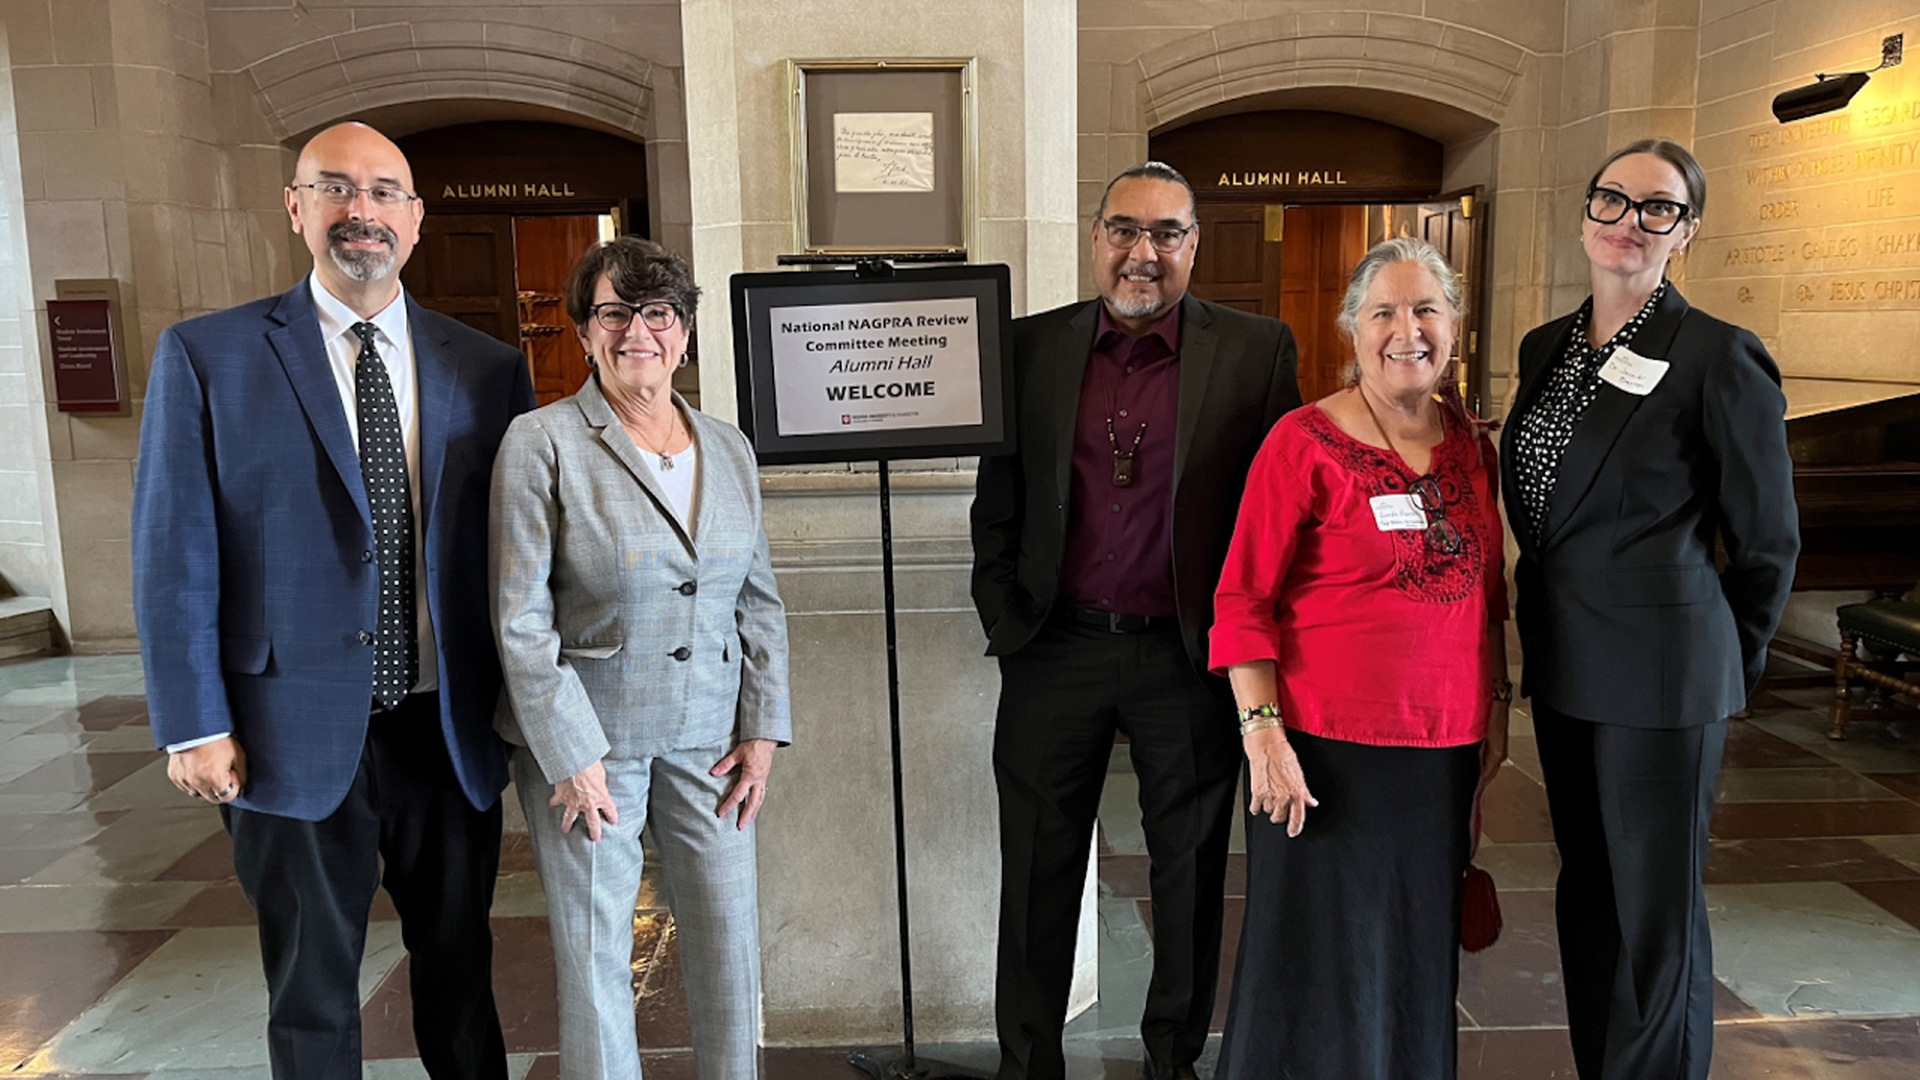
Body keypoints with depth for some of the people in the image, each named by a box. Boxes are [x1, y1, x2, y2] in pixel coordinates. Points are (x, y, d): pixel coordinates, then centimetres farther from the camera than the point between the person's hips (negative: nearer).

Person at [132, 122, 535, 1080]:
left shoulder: (486, 368, 3)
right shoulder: (206, 356, -3)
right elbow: (173, 557, -3)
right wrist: (194, 728, -6)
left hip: (450, 732, 2)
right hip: (295, 736, -2)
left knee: (459, 966, 18)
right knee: (312, 997, 15)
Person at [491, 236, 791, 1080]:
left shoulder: (729, 450, 6)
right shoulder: (542, 444, -8)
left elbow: (760, 601, 10)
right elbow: (521, 620, -10)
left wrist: (762, 727, 3)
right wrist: (572, 755, -12)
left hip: (706, 739, 4)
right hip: (585, 738, -4)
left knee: (730, 938, 9)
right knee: (595, 949, 8)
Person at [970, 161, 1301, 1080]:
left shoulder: (1256, 351, -1)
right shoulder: (1030, 346, 4)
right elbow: (997, 502, 7)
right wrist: (1003, 617, 1)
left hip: (1189, 658, -1)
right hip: (1055, 651, 1)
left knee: (1190, 876, 14)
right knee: (1038, 875, 12)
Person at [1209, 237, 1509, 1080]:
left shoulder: (1469, 442, 9)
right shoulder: (1303, 443, -10)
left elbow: (1486, 587, 18)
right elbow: (1242, 600, -11)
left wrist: (1497, 704, 16)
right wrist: (1263, 730, -16)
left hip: (1444, 745, 6)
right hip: (1328, 745, -5)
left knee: (1418, 955, 17)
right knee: (1324, 964, 6)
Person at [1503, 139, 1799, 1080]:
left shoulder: (1721, 357, -12)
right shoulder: (1545, 348, 8)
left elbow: (1768, 540, -4)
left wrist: (1724, 661, 4)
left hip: (1660, 673, -6)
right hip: (1561, 660, 7)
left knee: (1655, 907, 6)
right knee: (1584, 888, 18)